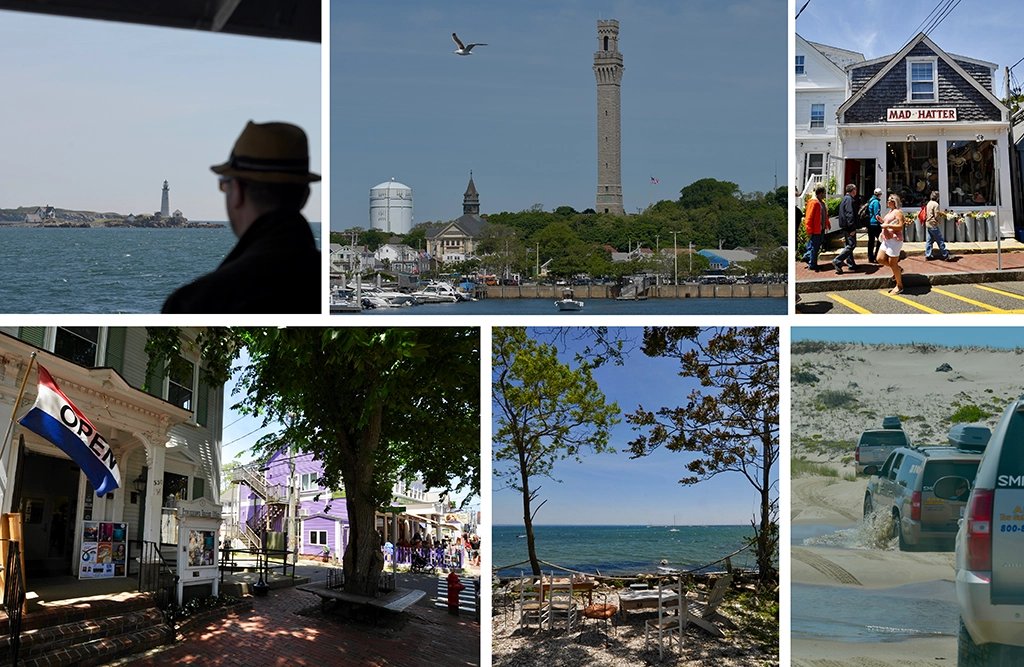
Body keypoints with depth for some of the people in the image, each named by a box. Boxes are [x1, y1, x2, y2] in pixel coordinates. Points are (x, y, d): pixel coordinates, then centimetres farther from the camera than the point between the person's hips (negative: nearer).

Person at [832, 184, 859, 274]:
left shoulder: (845, 199, 17)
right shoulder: (849, 199, -16)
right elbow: (850, 214, -23)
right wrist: (852, 228, -24)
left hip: (845, 226, 11)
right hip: (849, 227, -11)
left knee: (848, 245, 14)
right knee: (851, 245, -10)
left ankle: (851, 265, 20)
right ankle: (837, 261, -16)